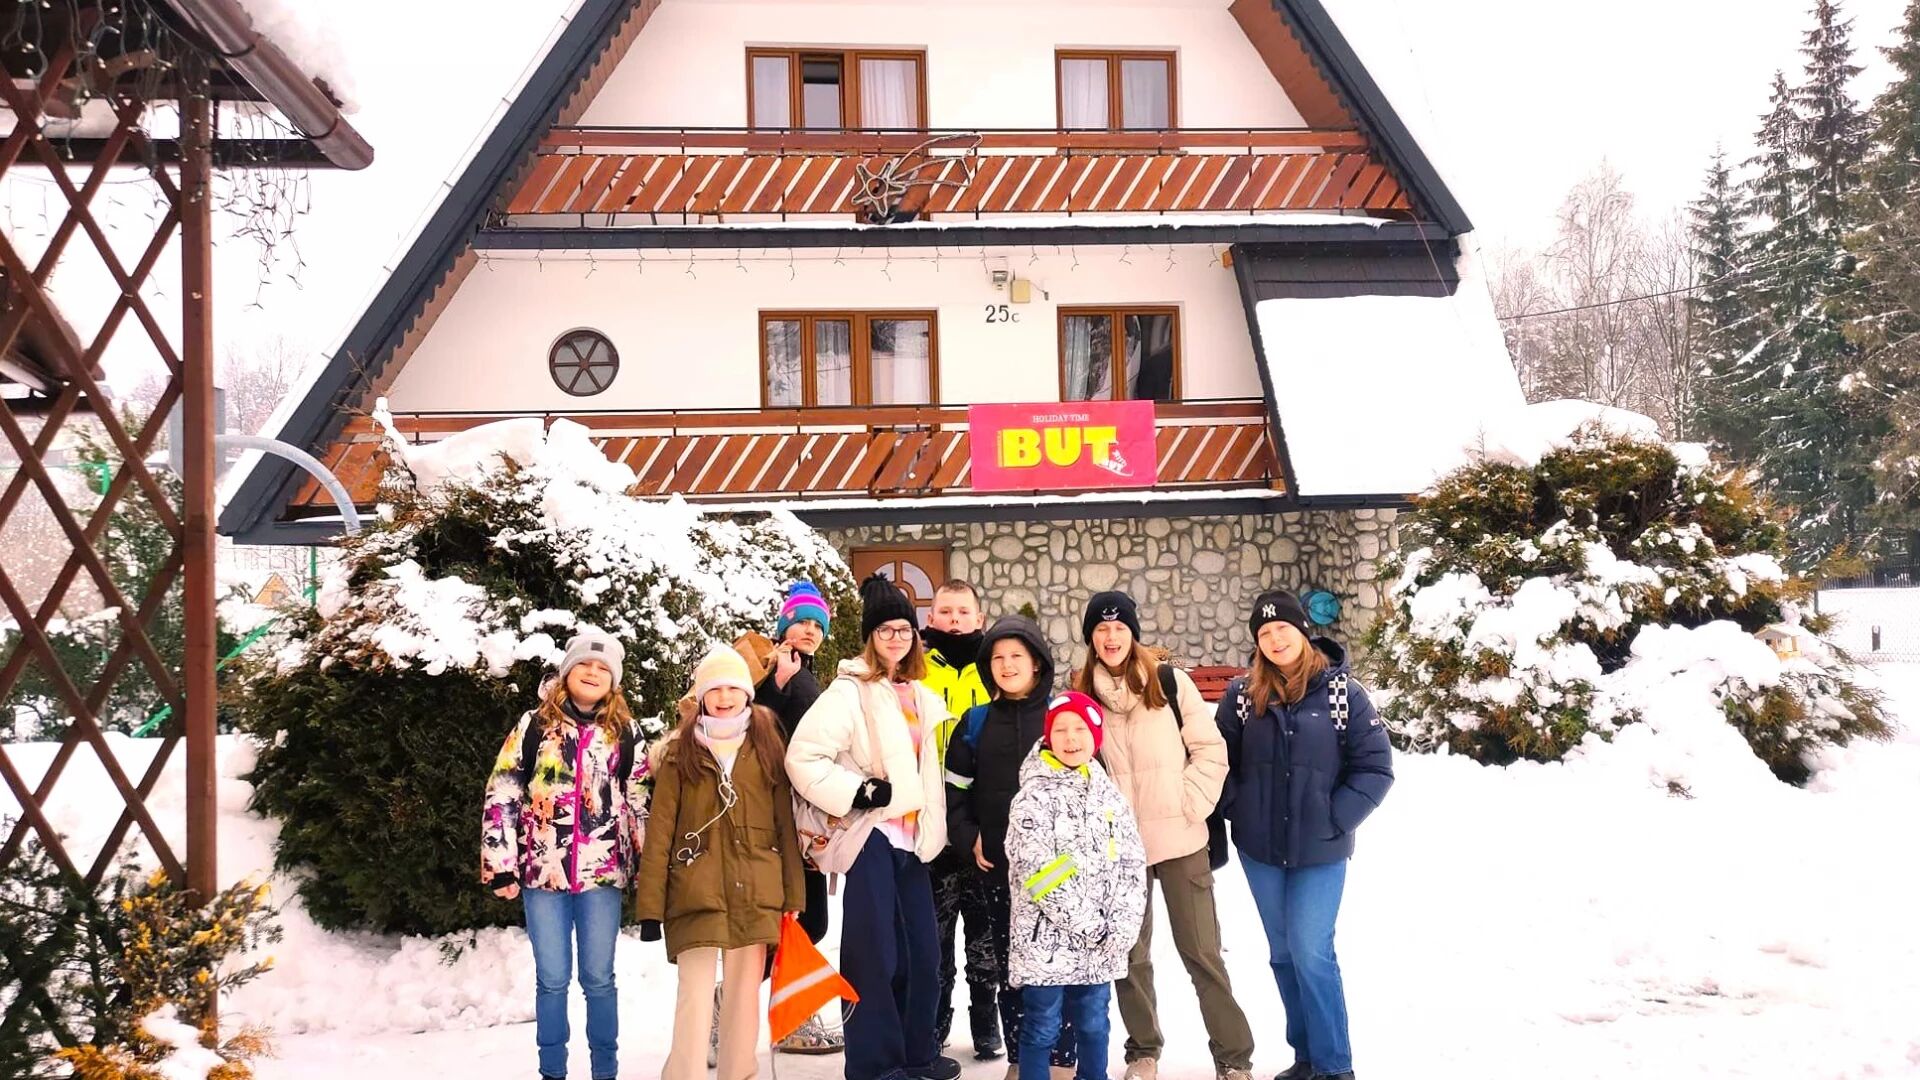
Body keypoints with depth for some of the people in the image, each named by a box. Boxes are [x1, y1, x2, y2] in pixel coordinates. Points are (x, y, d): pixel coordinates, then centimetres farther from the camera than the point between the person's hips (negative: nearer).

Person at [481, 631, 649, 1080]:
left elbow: (641, 803, 9)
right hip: (543, 871, -1)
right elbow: (501, 795, 1)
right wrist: (500, 866, -4)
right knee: (552, 979, 5)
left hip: (602, 872, 1)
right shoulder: (534, 724, 2)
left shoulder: (625, 732, 7)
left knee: (599, 979, 6)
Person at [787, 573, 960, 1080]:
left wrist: (932, 826, 20)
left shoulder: (917, 694, 14)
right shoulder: (850, 691, -9)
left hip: (911, 837, 8)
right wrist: (857, 792, -19)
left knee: (922, 952, 11)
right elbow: (803, 758, -17)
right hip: (870, 836, -7)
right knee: (876, 955, -5)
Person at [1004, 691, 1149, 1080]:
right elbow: (1038, 871, -16)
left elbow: (1132, 864, 6)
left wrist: (1122, 926, -7)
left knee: (1093, 1025, 15)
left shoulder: (1108, 794, 8)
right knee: (1041, 1029, 2)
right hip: (1047, 938, -5)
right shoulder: (1033, 798, -9)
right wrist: (1089, 925, -15)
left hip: (1101, 943, 5)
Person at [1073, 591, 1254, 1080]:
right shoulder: (1081, 694, 3)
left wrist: (1190, 804, -9)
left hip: (1179, 839, -2)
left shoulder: (1170, 683, -3)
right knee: (1129, 952, 11)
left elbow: (1211, 750, -1)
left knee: (1201, 951, 1)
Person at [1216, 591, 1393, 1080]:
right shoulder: (1242, 694, 0)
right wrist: (1238, 810, -2)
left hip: (1320, 852, -4)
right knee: (1283, 953, 11)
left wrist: (1335, 819, -11)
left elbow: (1376, 766, -7)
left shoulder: (1341, 691, -8)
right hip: (1259, 851, 4)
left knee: (1311, 951, -11)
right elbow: (1221, 760, 9)